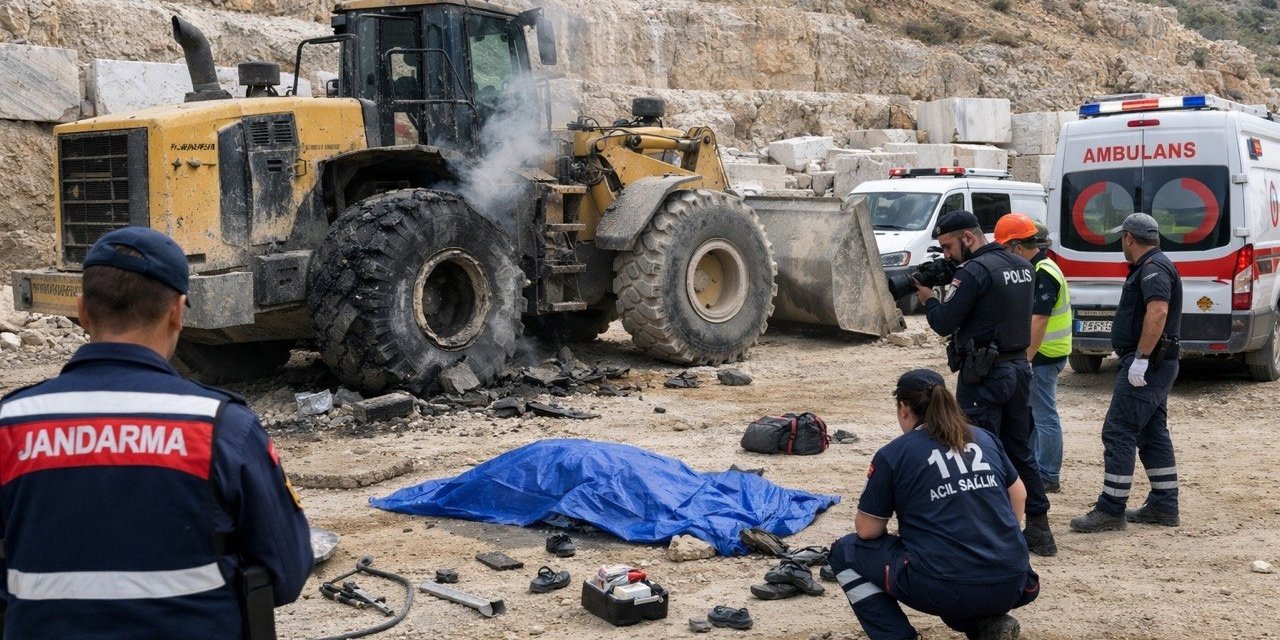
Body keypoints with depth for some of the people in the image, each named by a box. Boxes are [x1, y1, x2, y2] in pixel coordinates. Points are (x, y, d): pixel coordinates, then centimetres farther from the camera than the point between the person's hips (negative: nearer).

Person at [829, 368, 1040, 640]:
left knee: (845, 551, 15)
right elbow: (1018, 494, 25)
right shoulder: (984, 438, 13)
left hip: (946, 590, -5)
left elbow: (868, 530, 2)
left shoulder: (893, 454, -1)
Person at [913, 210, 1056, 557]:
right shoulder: (1022, 266, 11)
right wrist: (952, 286, 9)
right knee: (1020, 451, 15)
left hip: (984, 375, -8)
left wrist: (928, 298, 3)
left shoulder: (974, 271, -16)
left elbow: (944, 323, -15)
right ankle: (1038, 529, 19)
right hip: (1019, 368, 9)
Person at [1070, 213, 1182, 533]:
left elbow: (1158, 311, -29)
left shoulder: (1154, 269, -16)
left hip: (1145, 365, -11)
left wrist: (1140, 358, -30)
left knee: (1118, 433, -10)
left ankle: (1110, 510, -8)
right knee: (1153, 434, 14)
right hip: (1154, 366, 11)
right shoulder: (1149, 267, 17)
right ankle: (1164, 506, 19)